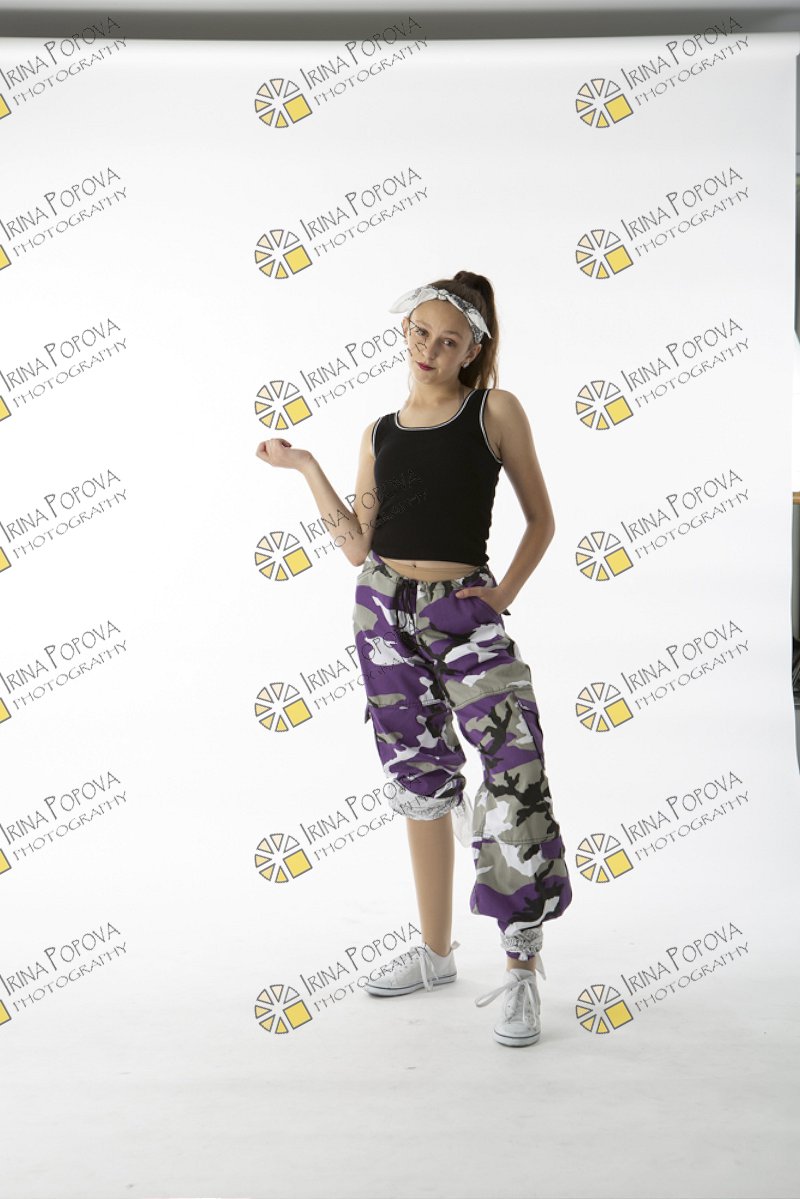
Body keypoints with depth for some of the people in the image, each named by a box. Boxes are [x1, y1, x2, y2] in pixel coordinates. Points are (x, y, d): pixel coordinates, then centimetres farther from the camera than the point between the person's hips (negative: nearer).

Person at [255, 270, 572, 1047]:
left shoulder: (496, 411, 1)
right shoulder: (380, 433, 11)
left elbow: (541, 520, 5)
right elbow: (357, 547, 5)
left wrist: (506, 593, -7)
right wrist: (305, 467, 4)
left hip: (463, 612, -4)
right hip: (385, 609, 4)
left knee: (516, 776, -17)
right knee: (420, 781, 12)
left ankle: (522, 968, -7)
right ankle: (436, 952, 24)